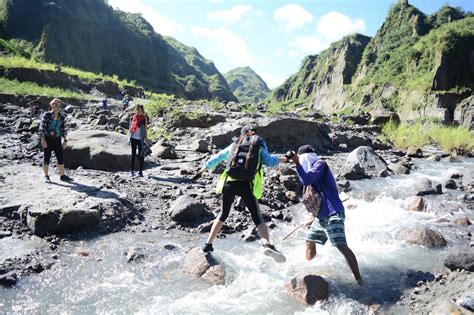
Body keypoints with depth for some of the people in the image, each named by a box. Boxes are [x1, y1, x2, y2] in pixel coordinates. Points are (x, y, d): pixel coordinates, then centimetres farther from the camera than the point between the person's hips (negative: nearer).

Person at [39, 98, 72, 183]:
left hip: (57, 139, 4)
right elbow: (42, 128, -10)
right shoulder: (47, 115, -10)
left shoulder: (62, 116, 3)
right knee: (47, 157, 5)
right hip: (47, 139, -4)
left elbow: (63, 129, 8)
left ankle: (62, 175, 14)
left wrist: (64, 140, 6)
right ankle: (46, 176, 17)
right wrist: (43, 140, -14)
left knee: (60, 158, 4)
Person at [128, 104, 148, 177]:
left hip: (140, 139, -2)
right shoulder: (132, 118, 7)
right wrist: (129, 138, 6)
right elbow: (130, 128, 11)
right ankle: (132, 171, 11)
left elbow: (145, 129, 4)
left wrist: (146, 139, 0)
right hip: (133, 138, 2)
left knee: (141, 155, 0)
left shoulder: (144, 119, 2)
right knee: (133, 154, 6)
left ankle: (141, 172, 6)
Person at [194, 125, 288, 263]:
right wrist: (280, 159, 19)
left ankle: (208, 244, 22)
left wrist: (201, 171, 34)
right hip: (247, 185, -2)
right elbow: (269, 161, 0)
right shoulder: (259, 146, 14)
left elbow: (216, 158, 25)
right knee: (258, 218, 2)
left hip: (229, 183, 2)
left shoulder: (234, 145, 20)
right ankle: (267, 245, -21)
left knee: (223, 215, 21)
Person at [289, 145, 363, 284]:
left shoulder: (320, 164, -8)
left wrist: (297, 162, -18)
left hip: (332, 215, -10)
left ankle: (359, 280, -9)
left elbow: (306, 180, -22)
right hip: (321, 216, 10)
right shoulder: (313, 168, 18)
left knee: (342, 247, -15)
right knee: (310, 242, 17)